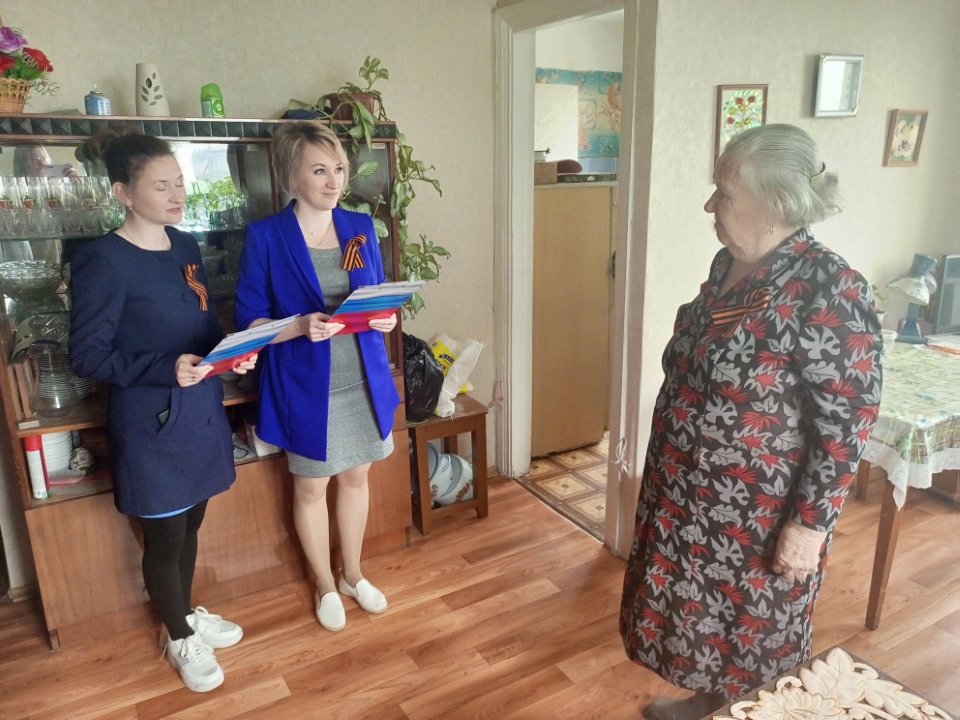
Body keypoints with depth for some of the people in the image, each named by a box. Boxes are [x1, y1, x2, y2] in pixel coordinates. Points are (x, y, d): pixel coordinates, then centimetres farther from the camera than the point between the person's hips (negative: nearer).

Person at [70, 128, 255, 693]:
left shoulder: (186, 247, 5)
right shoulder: (103, 261, -16)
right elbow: (87, 356, -16)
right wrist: (165, 369, -28)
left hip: (202, 411, 7)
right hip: (151, 422, -6)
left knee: (190, 524, 22)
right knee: (164, 537, 11)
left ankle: (187, 614, 44)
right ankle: (179, 637, 35)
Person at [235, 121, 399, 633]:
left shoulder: (361, 227, 2)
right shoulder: (265, 236, -10)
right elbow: (249, 320, -8)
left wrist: (384, 318, -12)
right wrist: (301, 326, -26)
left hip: (364, 380, 4)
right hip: (305, 387, -4)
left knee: (355, 478, 18)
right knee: (311, 488, 13)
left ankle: (353, 575, 41)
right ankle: (326, 586, 36)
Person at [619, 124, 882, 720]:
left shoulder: (829, 291, -23)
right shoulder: (730, 264, 1)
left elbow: (848, 422, -20)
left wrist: (810, 524, -17)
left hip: (759, 514, -8)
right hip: (690, 494, 8)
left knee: (749, 633, 15)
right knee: (699, 614, 25)